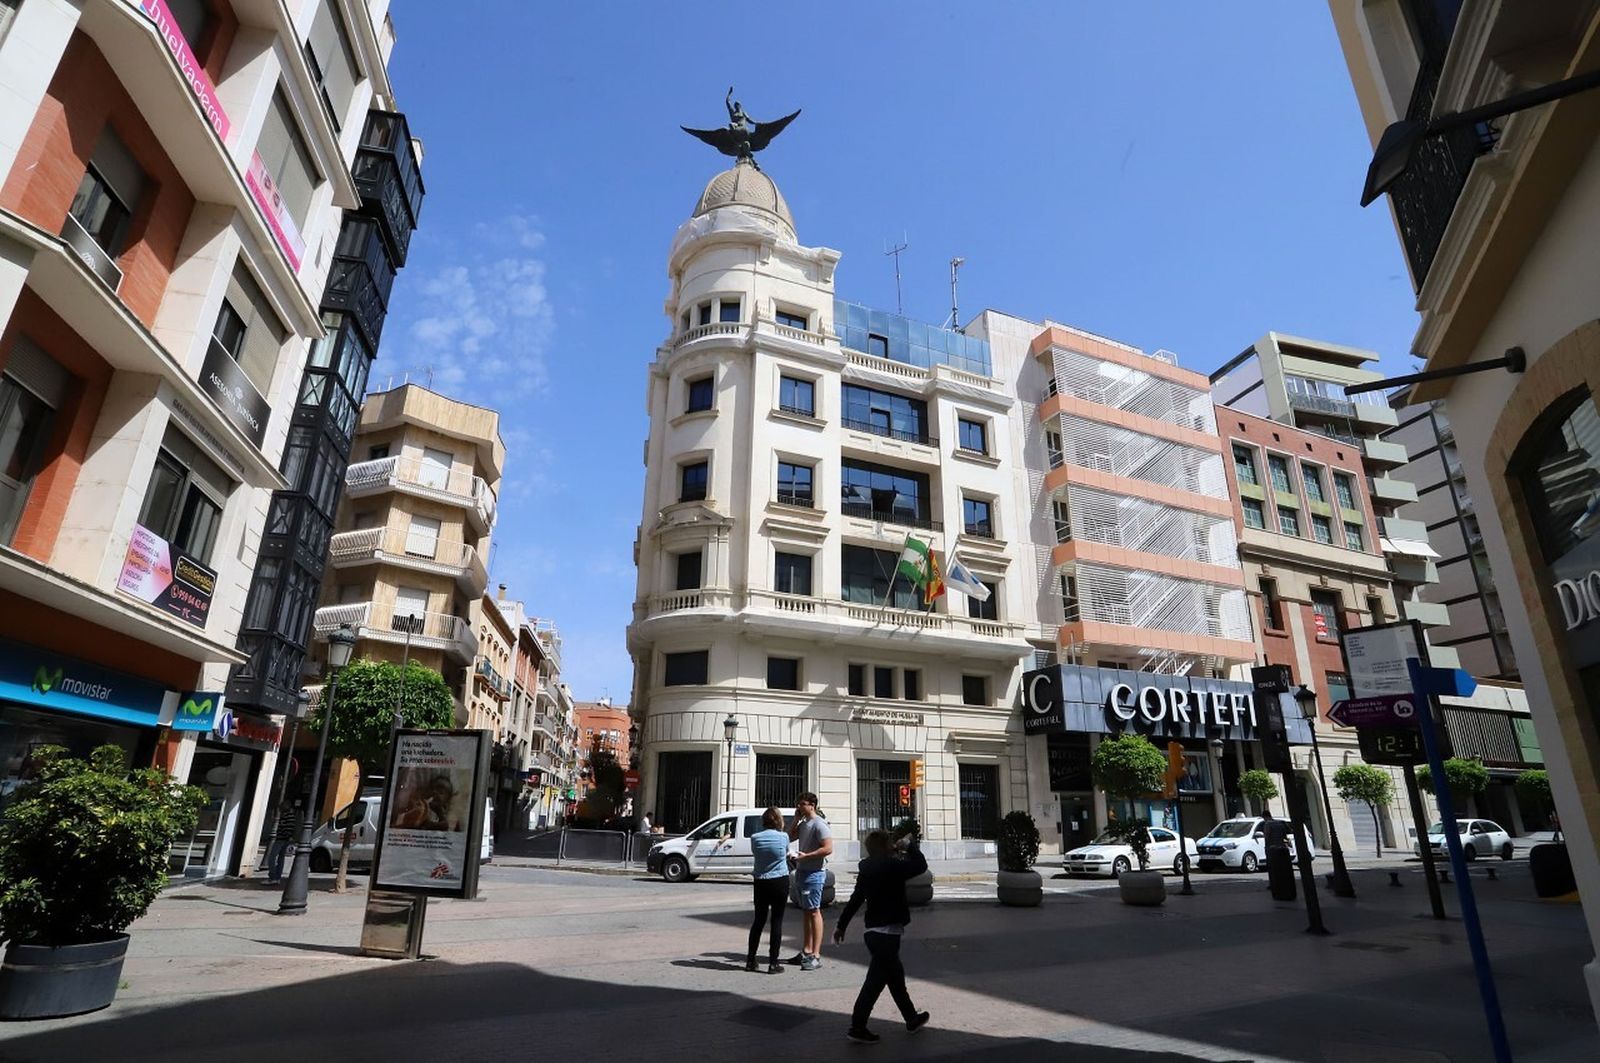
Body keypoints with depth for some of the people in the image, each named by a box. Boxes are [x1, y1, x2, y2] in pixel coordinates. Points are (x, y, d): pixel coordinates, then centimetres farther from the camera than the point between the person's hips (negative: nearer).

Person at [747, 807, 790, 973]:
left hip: (761, 883, 3)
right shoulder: (783, 836, -9)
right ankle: (773, 963, 4)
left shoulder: (755, 838, -5)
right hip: (780, 883, -3)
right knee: (777, 922, 4)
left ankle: (750, 960, 19)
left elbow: (754, 854, 9)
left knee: (759, 921, 14)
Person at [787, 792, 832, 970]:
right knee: (805, 911, 15)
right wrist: (796, 819, 7)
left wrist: (806, 855, -22)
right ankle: (806, 951, 24)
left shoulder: (819, 824, -16)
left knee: (814, 911, -7)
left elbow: (828, 848, -23)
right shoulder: (804, 823, 13)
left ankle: (816, 956, -3)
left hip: (814, 873, -10)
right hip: (803, 871, 10)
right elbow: (790, 836, 19)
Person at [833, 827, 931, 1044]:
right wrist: (910, 845, 3)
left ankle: (912, 1019, 34)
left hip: (873, 931, 9)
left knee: (895, 974, 20)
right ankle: (858, 1027, 1)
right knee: (875, 980, -2)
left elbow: (855, 899, 13)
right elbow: (920, 865, -11)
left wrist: (842, 925, 18)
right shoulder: (892, 866, -17)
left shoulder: (867, 869, 7)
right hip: (887, 931, -9)